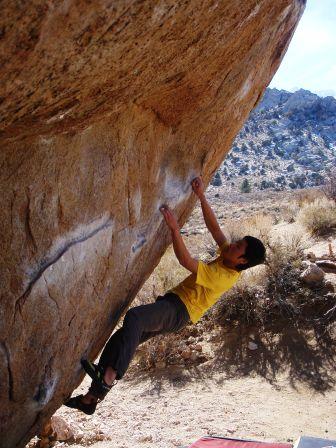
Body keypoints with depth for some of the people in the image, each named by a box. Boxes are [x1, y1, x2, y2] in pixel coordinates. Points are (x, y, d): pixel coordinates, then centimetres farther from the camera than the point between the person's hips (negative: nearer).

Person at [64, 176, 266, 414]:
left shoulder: (223, 276, -18)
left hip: (178, 311, -9)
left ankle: (108, 379, -44)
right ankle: (92, 398, 6)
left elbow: (186, 261, -24)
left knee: (134, 316, -38)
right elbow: (214, 227, 9)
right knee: (120, 339, -1)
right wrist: (202, 196, 3)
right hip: (170, 304, 9)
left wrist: (174, 228, -25)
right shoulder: (227, 258, 7)